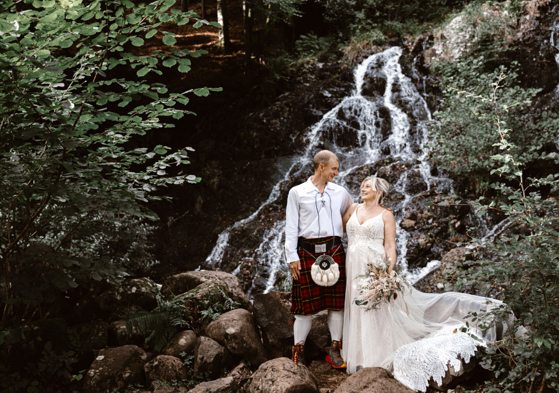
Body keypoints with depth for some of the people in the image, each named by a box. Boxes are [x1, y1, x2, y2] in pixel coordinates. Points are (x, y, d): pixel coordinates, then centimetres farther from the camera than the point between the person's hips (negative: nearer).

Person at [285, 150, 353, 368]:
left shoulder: (340, 193, 11)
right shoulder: (297, 193, 2)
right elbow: (291, 227, 1)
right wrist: (292, 256, -5)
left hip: (334, 251, 3)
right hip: (307, 252, -3)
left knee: (337, 301, 4)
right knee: (306, 303, 0)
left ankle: (335, 348, 14)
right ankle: (298, 350, 11)